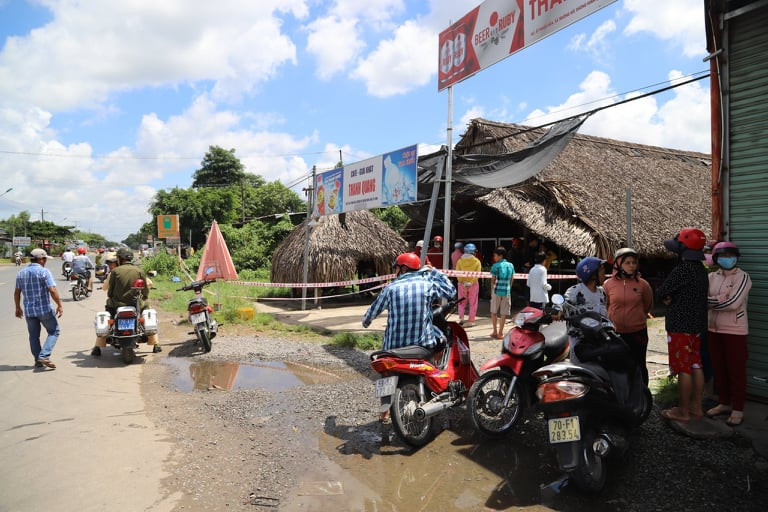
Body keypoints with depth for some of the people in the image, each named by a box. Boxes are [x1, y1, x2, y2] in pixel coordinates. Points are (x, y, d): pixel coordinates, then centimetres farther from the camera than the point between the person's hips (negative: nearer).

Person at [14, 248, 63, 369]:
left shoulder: (21, 273, 9)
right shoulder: (44, 271, -11)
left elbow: (17, 292, 13)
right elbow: (53, 290, -18)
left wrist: (18, 308, 23)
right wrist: (59, 305, -11)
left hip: (29, 310, 6)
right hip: (45, 309, -6)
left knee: (34, 335, 15)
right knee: (54, 331, 7)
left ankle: (38, 361, 18)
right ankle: (44, 356, -8)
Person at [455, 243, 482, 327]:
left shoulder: (460, 261, -1)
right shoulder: (477, 261, -5)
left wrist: (462, 282, -10)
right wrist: (471, 282, -15)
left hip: (462, 284, 1)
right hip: (473, 284, -1)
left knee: (462, 302, 15)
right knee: (473, 303, 8)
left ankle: (461, 317, -1)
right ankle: (471, 321, 9)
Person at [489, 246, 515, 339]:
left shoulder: (496, 266, -6)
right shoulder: (511, 265, 6)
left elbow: (493, 280, -3)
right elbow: (512, 279, 10)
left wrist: (491, 292, 7)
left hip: (497, 290, -3)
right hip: (507, 291, 3)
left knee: (493, 312, 12)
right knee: (503, 313, 6)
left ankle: (495, 331, 14)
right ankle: (500, 333, 8)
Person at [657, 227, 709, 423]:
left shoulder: (682, 270, -20)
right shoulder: (701, 270, 10)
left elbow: (661, 292, -16)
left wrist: (669, 297, 5)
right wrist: (674, 297, -1)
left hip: (680, 326, -9)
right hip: (697, 325, 9)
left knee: (683, 370, -2)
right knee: (696, 366, 15)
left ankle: (683, 412, 7)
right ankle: (696, 407, 24)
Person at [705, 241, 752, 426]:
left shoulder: (742, 277, -9)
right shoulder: (712, 277, 7)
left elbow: (733, 303, -20)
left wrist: (710, 301, -9)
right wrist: (719, 300, -17)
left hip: (735, 331, -5)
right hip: (714, 329, 5)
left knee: (736, 370, 3)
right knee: (719, 369, 14)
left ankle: (738, 409, 13)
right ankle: (723, 403, 27)